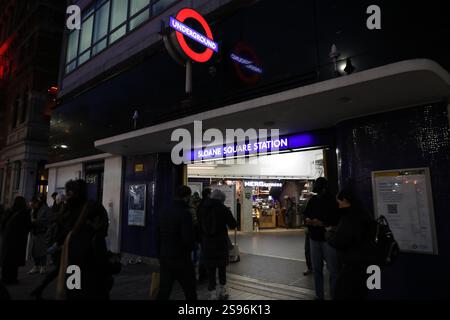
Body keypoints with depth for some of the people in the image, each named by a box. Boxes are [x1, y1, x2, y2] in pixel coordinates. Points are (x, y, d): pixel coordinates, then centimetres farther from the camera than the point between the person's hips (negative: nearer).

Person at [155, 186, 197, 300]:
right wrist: (190, 248, 1)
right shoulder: (185, 213, -17)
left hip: (164, 259, 7)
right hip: (181, 259, -6)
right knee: (190, 292, 10)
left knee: (163, 292, 13)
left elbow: (157, 237, 10)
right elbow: (188, 238, -21)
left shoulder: (163, 213, 6)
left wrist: (160, 255, 19)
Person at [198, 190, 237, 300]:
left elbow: (199, 225, 8)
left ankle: (213, 294, 8)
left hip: (207, 244, 2)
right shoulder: (223, 209, -9)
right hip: (221, 244, -1)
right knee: (222, 268, 17)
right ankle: (222, 291, 28)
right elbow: (233, 225, -5)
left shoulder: (202, 209, 2)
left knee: (210, 270, 7)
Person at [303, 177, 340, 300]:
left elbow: (338, 220, -18)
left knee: (333, 271, 3)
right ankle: (319, 296, 30)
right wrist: (307, 219, -5)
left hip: (329, 239, -5)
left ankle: (334, 297, 17)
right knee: (317, 269, 15)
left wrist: (322, 223, -25)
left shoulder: (334, 201, -10)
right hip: (314, 239, 6)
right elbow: (306, 213, 16)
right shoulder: (313, 199, 7)